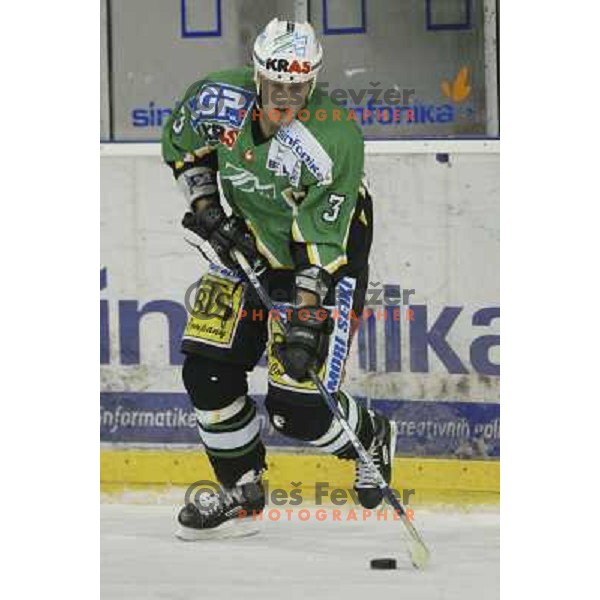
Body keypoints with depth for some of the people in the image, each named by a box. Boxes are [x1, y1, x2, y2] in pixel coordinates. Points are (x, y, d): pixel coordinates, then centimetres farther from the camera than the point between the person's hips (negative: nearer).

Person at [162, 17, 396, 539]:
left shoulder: (335, 140, -30)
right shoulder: (220, 100, -18)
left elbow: (322, 242, -28)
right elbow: (182, 146, 5)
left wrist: (306, 317, -32)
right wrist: (206, 207, -7)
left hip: (327, 257, -5)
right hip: (249, 245, 6)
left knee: (297, 406, -10)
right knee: (208, 370, -4)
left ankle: (373, 438, 22)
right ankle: (242, 488, 15)